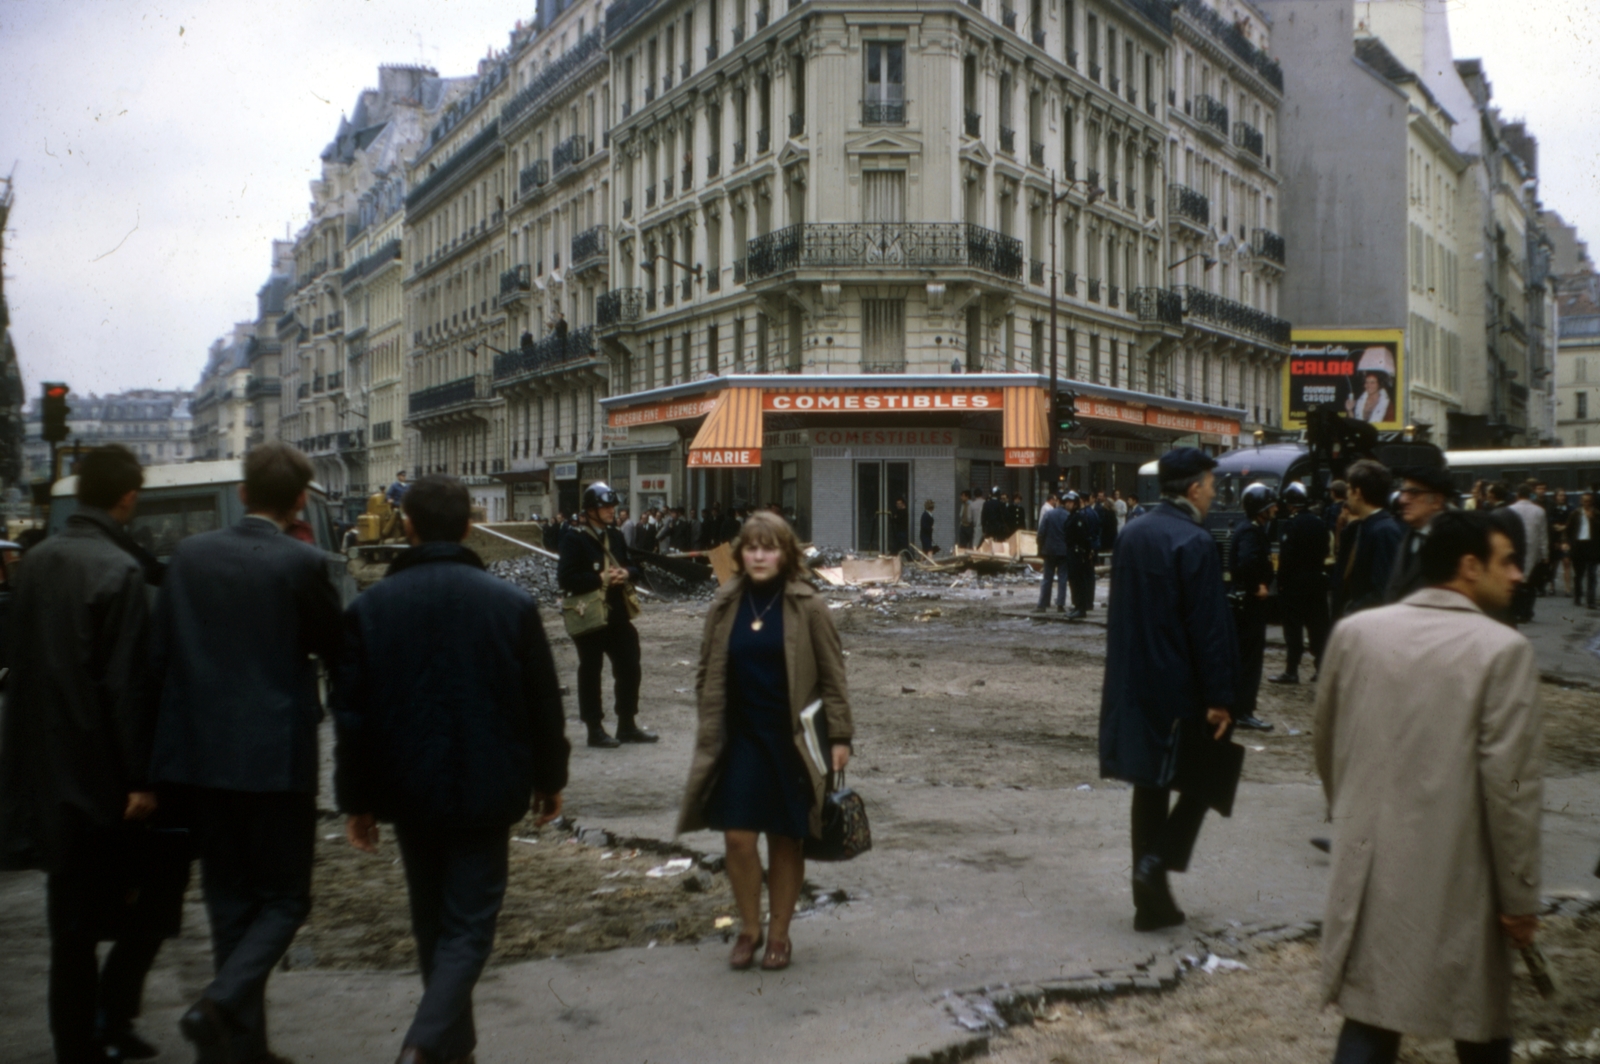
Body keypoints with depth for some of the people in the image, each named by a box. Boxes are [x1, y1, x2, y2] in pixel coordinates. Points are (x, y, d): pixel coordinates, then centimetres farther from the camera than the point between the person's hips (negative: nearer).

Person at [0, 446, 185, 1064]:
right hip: (103, 771, -7)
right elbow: (128, 683, -19)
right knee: (162, 873, 11)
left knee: (73, 919, 14)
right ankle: (112, 1011, 7)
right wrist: (142, 777, -15)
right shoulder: (119, 571, -17)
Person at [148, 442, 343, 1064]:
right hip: (276, 755, -5)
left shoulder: (190, 555, 2)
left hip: (201, 755, 5)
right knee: (283, 898, 7)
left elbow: (157, 655, 5)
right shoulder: (301, 564, -12)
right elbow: (336, 649, -3)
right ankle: (223, 1002, -16)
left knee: (230, 899, 15)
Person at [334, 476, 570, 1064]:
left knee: (432, 920, 19)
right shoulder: (511, 602, -8)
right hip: (485, 790, -2)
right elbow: (544, 703, -3)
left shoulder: (370, 607, -6)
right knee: (468, 924, 4)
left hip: (410, 792, 2)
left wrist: (355, 799, 6)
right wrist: (549, 779, 10)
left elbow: (351, 712, -3)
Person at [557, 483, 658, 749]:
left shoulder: (615, 536, 12)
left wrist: (626, 573, -4)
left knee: (629, 669, 9)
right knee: (590, 672, 4)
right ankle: (595, 729, 13)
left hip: (618, 614, 7)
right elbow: (566, 578, -18)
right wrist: (600, 579, -20)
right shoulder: (574, 538, -11)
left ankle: (627, 725, 22)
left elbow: (632, 567, 18)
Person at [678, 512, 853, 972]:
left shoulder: (807, 607, -6)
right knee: (738, 835, -1)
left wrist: (839, 737, -6)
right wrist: (710, 735, 6)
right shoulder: (725, 607, 2)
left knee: (786, 839, 7)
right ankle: (748, 929, 19)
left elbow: (832, 675, -4)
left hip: (793, 740, -2)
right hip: (741, 739, 2)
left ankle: (779, 933, 23)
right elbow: (708, 675, 9)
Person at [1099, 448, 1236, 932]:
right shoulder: (1194, 542, -16)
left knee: (1151, 784, 12)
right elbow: (1209, 627, -17)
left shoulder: (1132, 534, 8)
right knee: (1200, 779, 10)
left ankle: (1151, 900, 17)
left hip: (1135, 684, 7)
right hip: (1181, 687, -7)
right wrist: (1219, 697, -14)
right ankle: (1157, 863, -3)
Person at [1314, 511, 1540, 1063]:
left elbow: (1326, 745, 10)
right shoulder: (1502, 649, -14)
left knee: (1369, 1018, 11)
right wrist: (1520, 897, -5)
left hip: (1371, 863, 3)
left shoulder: (1355, 631, 0)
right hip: (1457, 874, -3)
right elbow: (1510, 785, -14)